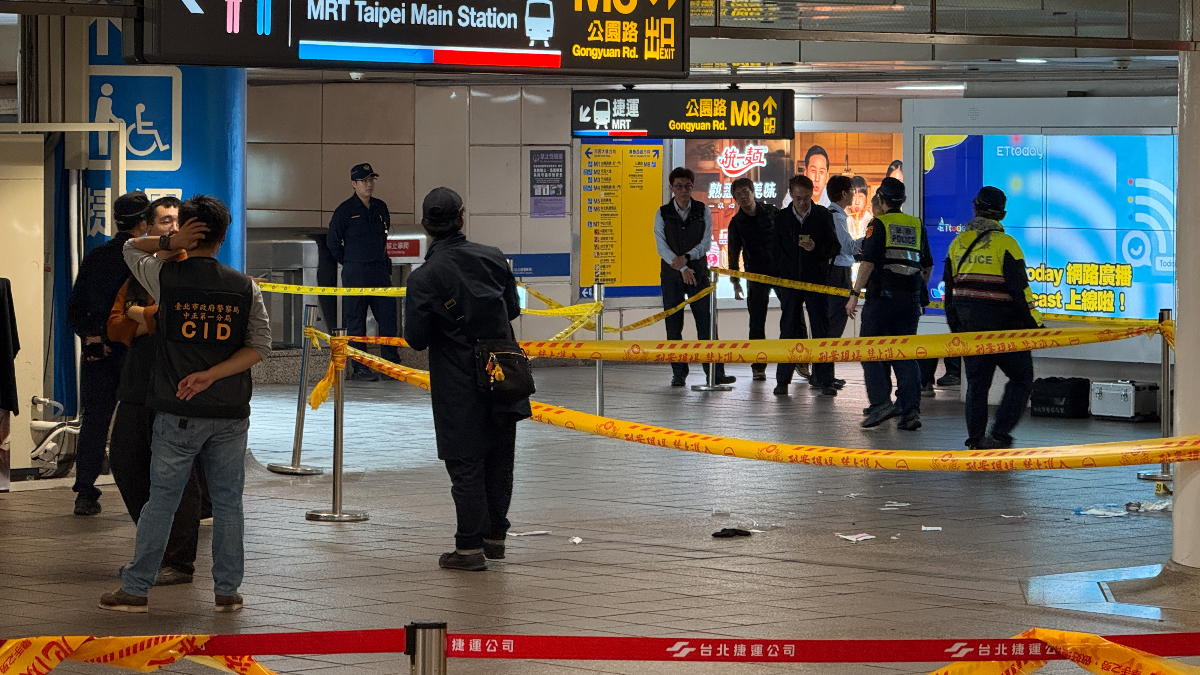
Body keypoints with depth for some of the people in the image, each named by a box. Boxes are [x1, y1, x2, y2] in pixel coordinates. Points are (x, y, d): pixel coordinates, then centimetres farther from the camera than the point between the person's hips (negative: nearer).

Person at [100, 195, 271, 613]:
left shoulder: (165, 277, -4)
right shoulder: (245, 288, 0)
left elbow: (130, 248, 15)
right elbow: (260, 346, -3)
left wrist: (169, 243, -4)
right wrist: (212, 374, -10)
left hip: (178, 412, -1)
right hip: (231, 412, 1)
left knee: (161, 500, 5)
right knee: (227, 501, 9)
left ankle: (136, 589, 10)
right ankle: (227, 590, 12)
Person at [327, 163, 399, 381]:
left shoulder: (380, 207, 11)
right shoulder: (345, 210, -5)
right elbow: (332, 240, 1)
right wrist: (349, 262, 3)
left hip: (380, 271, 5)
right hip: (355, 274, -5)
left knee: (388, 317, 2)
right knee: (356, 321, -1)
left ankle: (392, 364, 8)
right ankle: (358, 367, 3)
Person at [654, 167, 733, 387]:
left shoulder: (702, 211, 4)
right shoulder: (662, 214, 2)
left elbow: (706, 242, -1)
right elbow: (661, 246, -5)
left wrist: (687, 257, -17)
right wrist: (682, 268, -15)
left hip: (698, 272, 0)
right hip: (671, 274, 0)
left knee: (705, 322, -5)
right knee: (673, 325, 1)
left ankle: (715, 372, -6)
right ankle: (679, 373, 7)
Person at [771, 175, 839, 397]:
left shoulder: (823, 216, 1)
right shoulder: (781, 218, 6)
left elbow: (835, 247, 1)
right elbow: (775, 251, 13)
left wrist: (816, 248, -18)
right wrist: (777, 277, 7)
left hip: (817, 281, -1)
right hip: (789, 281, 1)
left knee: (821, 330, -3)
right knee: (788, 331, 4)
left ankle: (825, 380, 0)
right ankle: (782, 380, 11)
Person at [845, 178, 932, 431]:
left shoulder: (879, 224, -4)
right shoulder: (917, 225, 13)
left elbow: (869, 261, -13)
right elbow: (927, 265, 19)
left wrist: (855, 294, -11)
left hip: (882, 296, -5)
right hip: (910, 300, 5)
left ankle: (881, 402, -12)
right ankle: (910, 410, -2)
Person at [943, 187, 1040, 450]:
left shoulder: (958, 244, 8)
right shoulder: (1005, 244, -10)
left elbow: (949, 290, 14)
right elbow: (1019, 289, -13)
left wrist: (956, 327, 23)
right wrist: (1033, 322, -5)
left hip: (969, 328, 6)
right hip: (1003, 328, -5)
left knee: (976, 383, 13)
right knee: (1021, 379, 4)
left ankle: (976, 441, 11)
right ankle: (998, 435, -7)